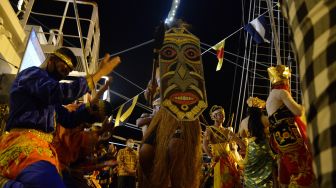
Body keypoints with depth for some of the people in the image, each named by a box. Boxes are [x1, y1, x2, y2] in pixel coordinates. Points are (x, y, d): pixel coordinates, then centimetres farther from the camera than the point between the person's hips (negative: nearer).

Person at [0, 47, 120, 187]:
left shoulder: (47, 93, 29)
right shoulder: (33, 73, 2)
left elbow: (68, 120, 29)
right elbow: (60, 92, -21)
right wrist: (100, 73, -16)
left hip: (42, 147, 11)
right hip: (24, 143, -11)